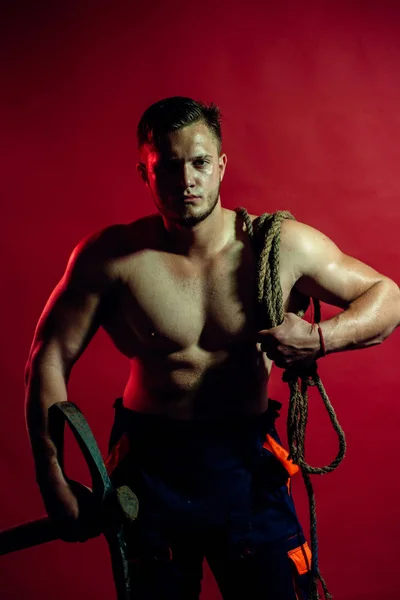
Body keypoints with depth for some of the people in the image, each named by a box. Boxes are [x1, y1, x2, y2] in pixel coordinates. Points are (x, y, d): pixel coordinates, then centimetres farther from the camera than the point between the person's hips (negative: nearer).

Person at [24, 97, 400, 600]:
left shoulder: (282, 245, -9)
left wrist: (320, 340, -19)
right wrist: (53, 482, -9)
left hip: (247, 464, 1)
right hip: (151, 468, 0)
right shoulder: (111, 257, -11)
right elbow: (49, 358, -6)